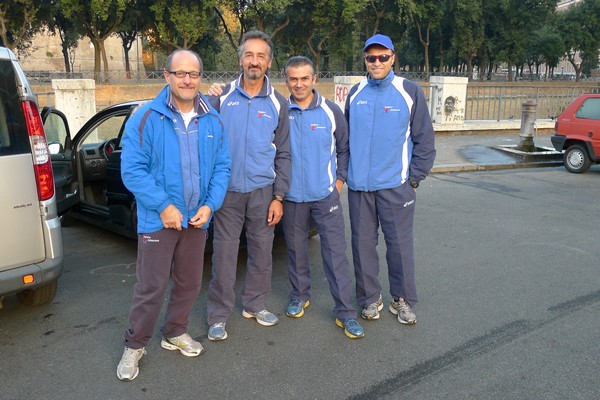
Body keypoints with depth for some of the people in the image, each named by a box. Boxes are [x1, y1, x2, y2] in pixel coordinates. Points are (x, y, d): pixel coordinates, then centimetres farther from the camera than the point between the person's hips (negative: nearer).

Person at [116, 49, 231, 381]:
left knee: (189, 283, 17)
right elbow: (132, 169, -14)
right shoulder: (146, 117, -10)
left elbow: (222, 167, 4)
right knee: (151, 287, 3)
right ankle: (135, 345, 24)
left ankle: (175, 333, 39)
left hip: (196, 219, 5)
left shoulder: (213, 121, 3)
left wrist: (210, 205, -9)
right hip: (158, 219, -4)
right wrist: (163, 206, -20)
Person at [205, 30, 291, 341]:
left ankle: (255, 304, 31)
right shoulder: (223, 96, 1)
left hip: (263, 191, 2)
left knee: (262, 251, 11)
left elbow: (283, 154, 7)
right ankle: (218, 316, 16)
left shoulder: (277, 103, 5)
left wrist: (278, 197, 1)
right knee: (224, 254, 2)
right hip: (227, 190, -1)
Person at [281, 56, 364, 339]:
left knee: (336, 251, -3)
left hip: (326, 194, -1)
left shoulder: (331, 111, -1)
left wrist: (340, 178, 3)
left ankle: (345, 311, 5)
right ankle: (299, 295, 34)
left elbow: (344, 148, 8)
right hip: (292, 195, 1)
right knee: (296, 248, 13)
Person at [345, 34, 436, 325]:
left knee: (399, 243, 3)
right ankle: (370, 298, 25)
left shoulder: (410, 92, -2)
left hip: (396, 185, -3)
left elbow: (424, 140, -1)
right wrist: (346, 173, 9)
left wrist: (414, 178, -5)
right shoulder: (355, 94, 9)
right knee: (363, 243, 9)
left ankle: (402, 299, 21)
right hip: (359, 185, 4)